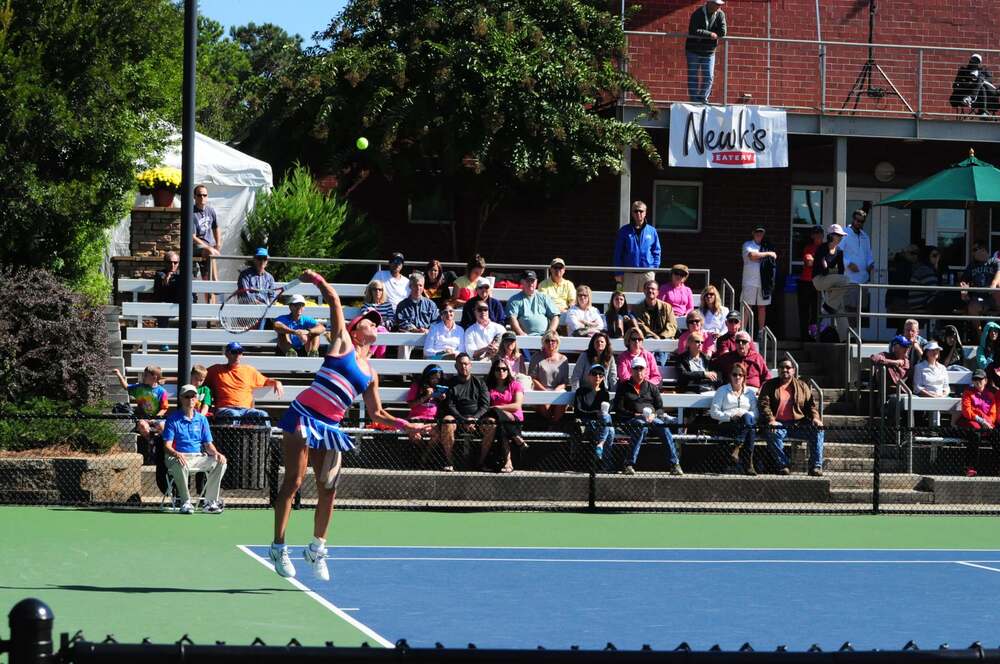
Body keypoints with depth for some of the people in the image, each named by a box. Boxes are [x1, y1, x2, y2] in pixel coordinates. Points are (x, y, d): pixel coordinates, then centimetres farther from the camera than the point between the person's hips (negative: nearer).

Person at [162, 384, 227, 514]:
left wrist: (216, 453, -12)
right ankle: (186, 502, -24)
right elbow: (167, 446, -7)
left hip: (199, 458, 5)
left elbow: (208, 445, 12)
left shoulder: (201, 419, 14)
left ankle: (209, 502, -17)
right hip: (179, 457, -4)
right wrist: (176, 454, -30)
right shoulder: (173, 419, 1)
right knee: (180, 465, -39)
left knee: (220, 462, -20)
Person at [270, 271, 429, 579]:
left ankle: (317, 548, 19)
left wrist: (404, 425, 11)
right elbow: (334, 302, 1)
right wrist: (319, 282, -6)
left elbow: (375, 413, 21)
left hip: (329, 427, 6)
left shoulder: (371, 375, 18)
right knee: (293, 482, -8)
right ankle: (278, 547, -7)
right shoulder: (342, 343, 4)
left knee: (328, 490, 3)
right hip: (303, 417, -6)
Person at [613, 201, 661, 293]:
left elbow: (656, 252, 11)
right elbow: (618, 253, 5)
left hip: (647, 273, 1)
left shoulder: (652, 231, 7)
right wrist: (618, 273, -1)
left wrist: (654, 269, 0)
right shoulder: (624, 231, 4)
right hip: (629, 274, -1)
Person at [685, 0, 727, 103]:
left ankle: (703, 99, 14)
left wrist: (703, 33, -16)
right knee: (693, 77, 2)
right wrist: (710, 34, -26)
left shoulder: (720, 15, -6)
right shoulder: (698, 14, -16)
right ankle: (694, 101, 8)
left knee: (709, 77, 0)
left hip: (709, 52, 3)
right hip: (693, 51, -3)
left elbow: (722, 33, -17)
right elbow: (693, 31, -29)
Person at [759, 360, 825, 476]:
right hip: (779, 424, -2)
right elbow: (764, 404, -1)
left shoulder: (802, 386, 18)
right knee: (773, 434, -37)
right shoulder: (769, 386, 11)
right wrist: (771, 420, -20)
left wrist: (815, 417, -7)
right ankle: (783, 465, -25)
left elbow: (811, 404, 15)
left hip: (798, 424, 2)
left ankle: (815, 466, -23)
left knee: (818, 431, -23)